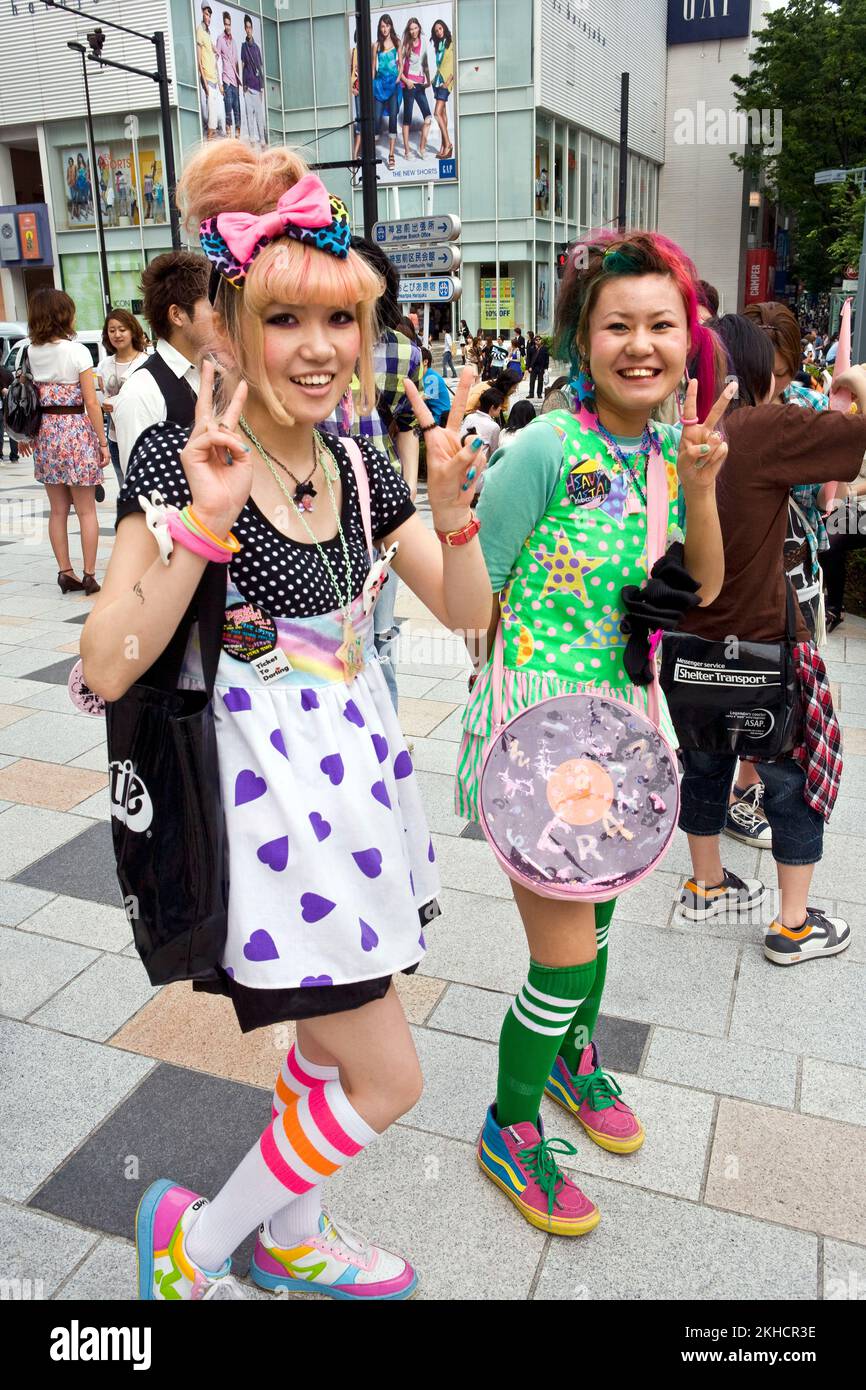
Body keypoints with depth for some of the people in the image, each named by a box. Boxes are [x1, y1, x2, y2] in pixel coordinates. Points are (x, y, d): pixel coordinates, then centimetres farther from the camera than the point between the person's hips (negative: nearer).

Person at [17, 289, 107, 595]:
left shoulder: (30, 353, 2)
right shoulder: (77, 351, -10)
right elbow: (91, 402, -11)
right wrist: (103, 441, -5)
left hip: (45, 433, 5)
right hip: (76, 431, -4)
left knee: (58, 510, 12)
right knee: (86, 510, 4)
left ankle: (65, 572, 14)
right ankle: (89, 576, 5)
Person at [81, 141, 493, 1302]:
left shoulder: (357, 466, 4)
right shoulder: (179, 460, -14)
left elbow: (467, 613, 5)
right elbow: (107, 669, -21)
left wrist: (452, 507, -13)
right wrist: (206, 519, -31)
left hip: (356, 772, 7)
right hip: (266, 792, -7)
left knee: (335, 1044, 21)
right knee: (386, 1080, 1)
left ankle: (289, 1238, 48)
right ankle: (193, 1240, 26)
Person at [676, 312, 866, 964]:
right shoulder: (765, 428, -19)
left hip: (691, 641, 7)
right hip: (763, 644, -6)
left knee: (705, 764, 23)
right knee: (795, 781, 12)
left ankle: (707, 886, 42)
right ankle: (794, 926, 24)